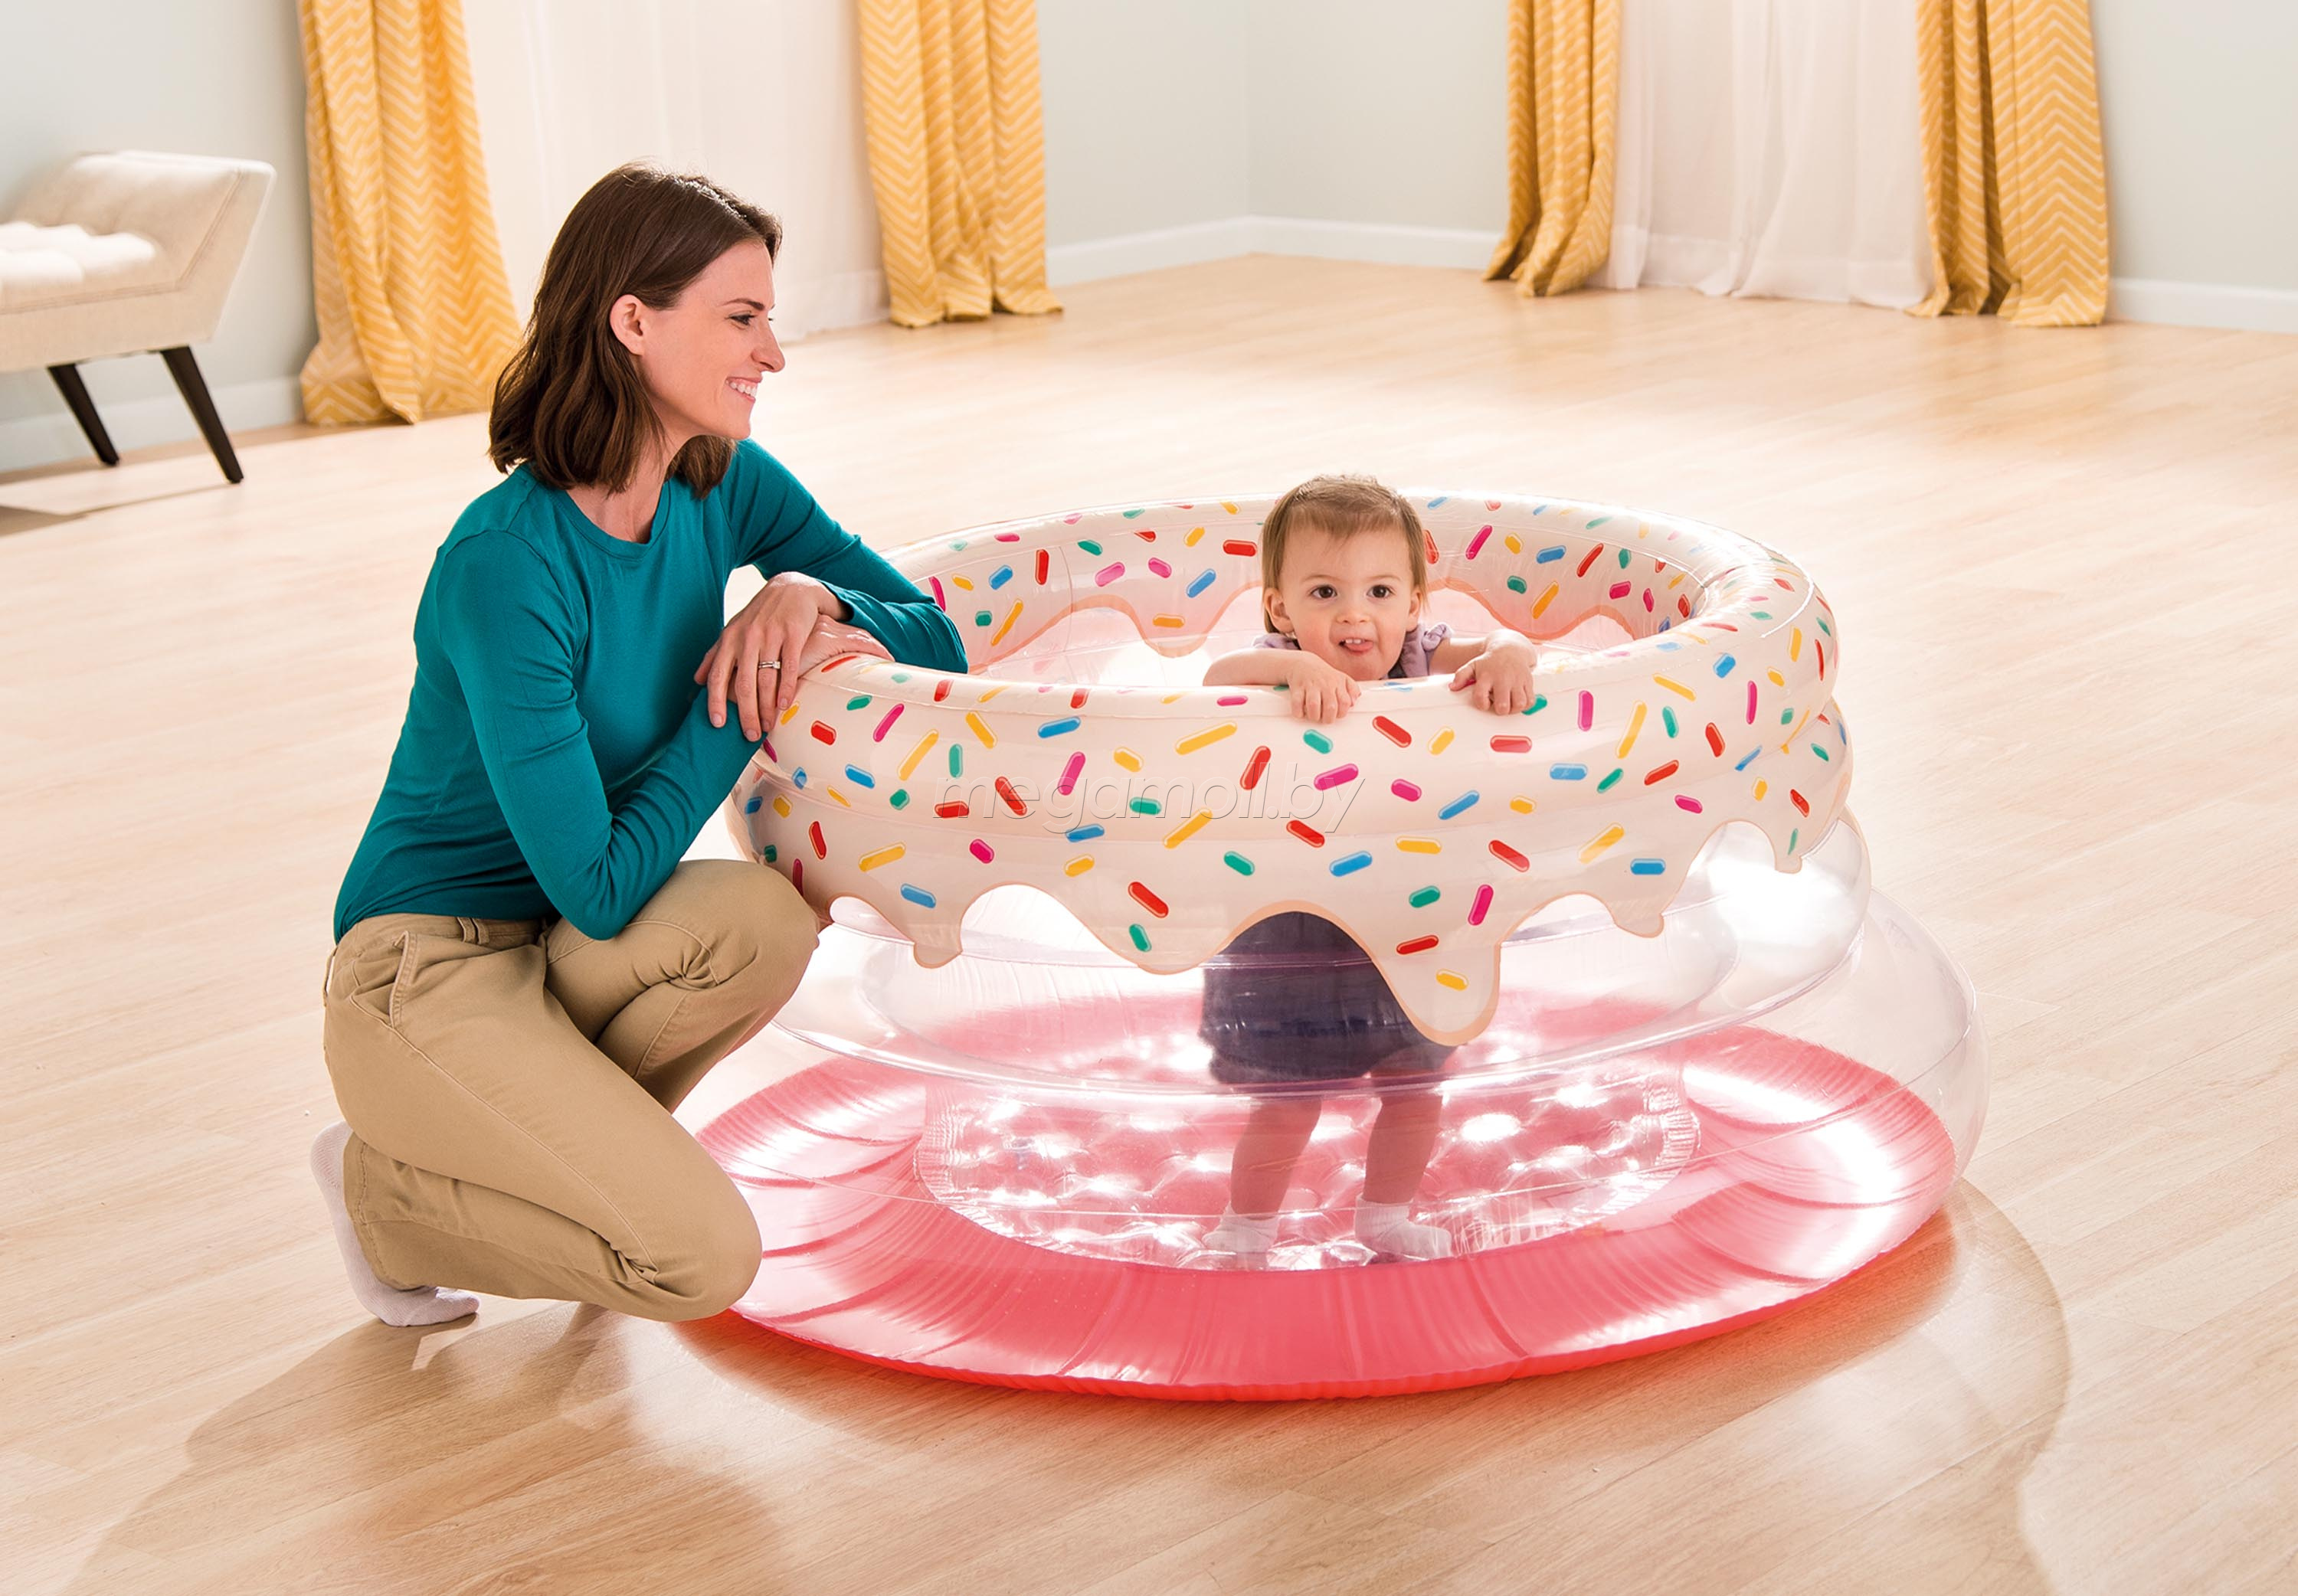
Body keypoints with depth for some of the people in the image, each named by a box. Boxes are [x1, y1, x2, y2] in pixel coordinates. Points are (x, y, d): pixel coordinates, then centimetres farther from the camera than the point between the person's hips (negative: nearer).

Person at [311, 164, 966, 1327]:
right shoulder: (506, 563, -26)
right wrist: (749, 699, -19)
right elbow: (600, 890, -25)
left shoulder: (724, 487, -4)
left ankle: (548, 1135, 2)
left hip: (562, 958, 7)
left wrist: (810, 597, -17)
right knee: (702, 1259, -21)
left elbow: (938, 644, 4)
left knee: (763, 921, -26)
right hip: (428, 966, -7)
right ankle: (385, 1189, 5)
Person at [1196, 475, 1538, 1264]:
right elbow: (1218, 676, -36)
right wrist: (1297, 665, -53)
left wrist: (1505, 654, -41)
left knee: (1416, 1083, 17)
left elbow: (1493, 647, -19)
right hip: (1289, 938, -4)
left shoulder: (1418, 657, -7)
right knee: (1286, 1104, 6)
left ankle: (1386, 1214, 43)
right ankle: (1245, 1229, 31)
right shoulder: (1282, 670, -18)